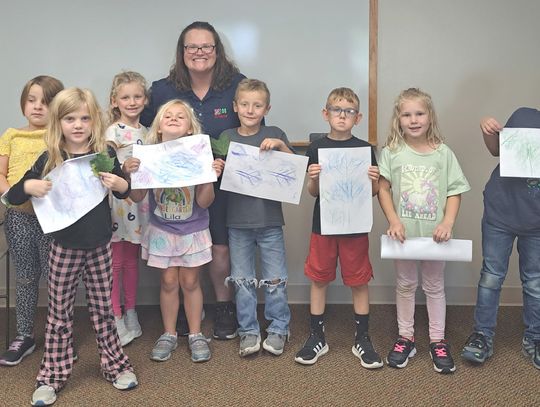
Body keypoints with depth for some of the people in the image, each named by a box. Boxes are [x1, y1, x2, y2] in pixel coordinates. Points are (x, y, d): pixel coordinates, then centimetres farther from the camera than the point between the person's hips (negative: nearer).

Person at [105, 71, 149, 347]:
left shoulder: (146, 132, 10)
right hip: (117, 201, -5)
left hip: (139, 202, 5)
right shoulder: (113, 131, -8)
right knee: (115, 261, 2)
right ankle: (115, 317, 11)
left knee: (132, 260, 15)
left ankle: (131, 313, 25)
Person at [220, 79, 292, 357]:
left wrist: (281, 145, -21)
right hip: (237, 220, 2)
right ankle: (248, 331, 23)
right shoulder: (227, 137, 4)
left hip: (269, 219, -2)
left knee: (275, 279, 5)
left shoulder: (274, 134, -1)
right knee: (242, 280, 10)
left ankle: (278, 329, 22)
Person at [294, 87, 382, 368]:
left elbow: (373, 192, 5)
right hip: (323, 224, 1)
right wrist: (314, 178, -17)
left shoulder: (365, 149, -1)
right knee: (319, 279, 8)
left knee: (359, 281, 7)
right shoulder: (316, 149, 0)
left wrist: (373, 180, -16)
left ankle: (362, 339, 21)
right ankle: (317, 337, 22)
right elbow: (312, 192, 3)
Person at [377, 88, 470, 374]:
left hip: (434, 233, 0)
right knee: (405, 284, 13)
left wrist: (447, 223, -15)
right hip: (404, 233, 0)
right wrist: (393, 221, -15)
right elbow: (383, 189, -4)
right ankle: (405, 338, 27)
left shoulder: (443, 153, -4)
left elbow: (455, 192, -2)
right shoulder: (392, 152, -4)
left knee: (434, 286, 12)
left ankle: (437, 341, 24)